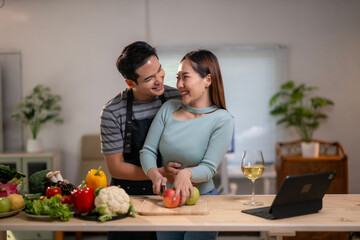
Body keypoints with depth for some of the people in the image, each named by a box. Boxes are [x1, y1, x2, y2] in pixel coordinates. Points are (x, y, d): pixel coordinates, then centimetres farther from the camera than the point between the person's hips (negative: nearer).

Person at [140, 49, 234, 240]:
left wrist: (186, 174, -38)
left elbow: (209, 168, -17)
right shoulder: (169, 108, 0)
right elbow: (147, 151, -4)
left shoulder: (222, 120, -11)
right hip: (166, 198, 4)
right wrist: (155, 175, -24)